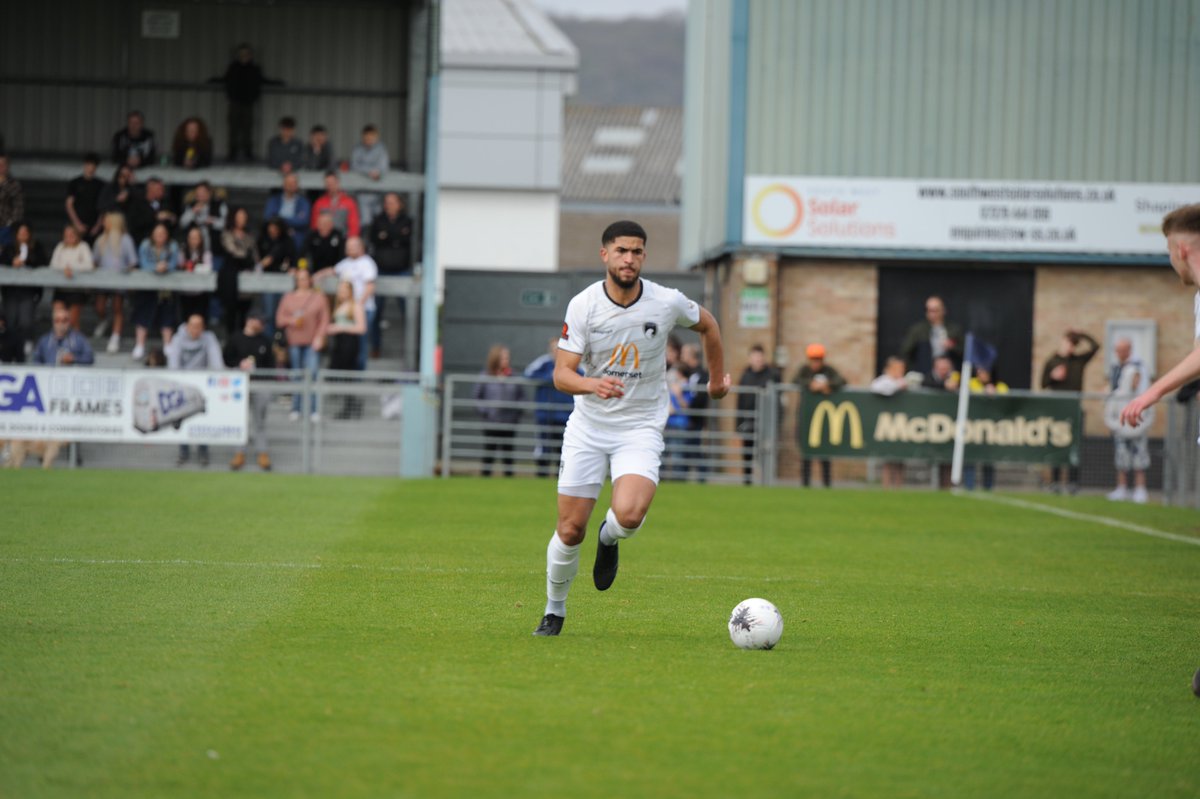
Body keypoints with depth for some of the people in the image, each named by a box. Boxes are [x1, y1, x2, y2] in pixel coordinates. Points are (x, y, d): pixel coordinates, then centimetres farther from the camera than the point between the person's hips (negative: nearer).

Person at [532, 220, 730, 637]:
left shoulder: (667, 303, -9)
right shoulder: (583, 305, -11)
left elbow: (707, 324, 13)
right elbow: (562, 374, -13)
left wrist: (718, 378, 23)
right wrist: (592, 384, -34)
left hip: (641, 427, -1)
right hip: (588, 427, 1)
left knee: (629, 515, -27)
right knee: (569, 531, -1)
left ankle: (609, 539, 11)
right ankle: (554, 611, 24)